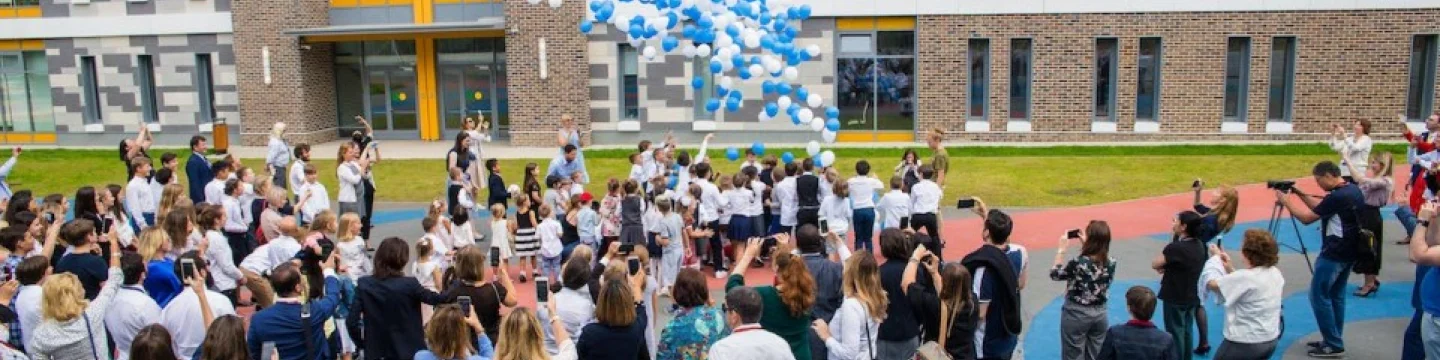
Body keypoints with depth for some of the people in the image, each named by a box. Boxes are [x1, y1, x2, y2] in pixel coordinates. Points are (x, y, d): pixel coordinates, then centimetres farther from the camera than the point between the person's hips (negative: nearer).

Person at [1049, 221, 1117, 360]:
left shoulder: (1078, 262, -23)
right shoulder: (1111, 262, -7)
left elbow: (1055, 274, -8)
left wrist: (1061, 249, -3)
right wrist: (1085, 245, 8)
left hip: (1077, 314, -5)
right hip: (1100, 313, 5)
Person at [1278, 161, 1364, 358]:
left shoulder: (1337, 197, -22)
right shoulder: (1354, 190, 8)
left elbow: (1307, 218, -15)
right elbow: (1320, 208, 17)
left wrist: (1285, 201, -6)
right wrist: (1301, 194, 11)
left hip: (1333, 255, -10)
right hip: (1348, 253, 10)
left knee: (1319, 296, -3)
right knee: (1336, 296, 16)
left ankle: (1334, 345, 0)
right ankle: (1334, 341, 23)